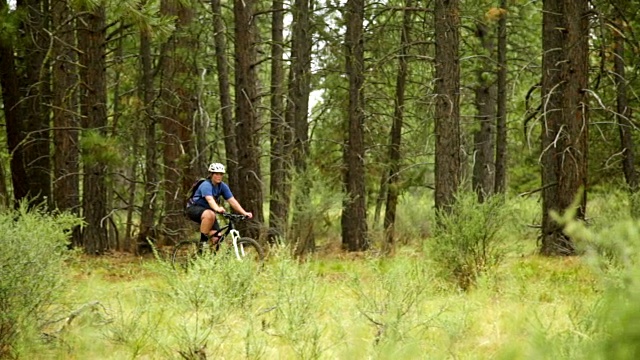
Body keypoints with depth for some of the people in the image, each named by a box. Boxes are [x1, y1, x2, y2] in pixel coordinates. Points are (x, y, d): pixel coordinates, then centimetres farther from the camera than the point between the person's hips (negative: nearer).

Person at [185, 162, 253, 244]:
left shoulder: (223, 186, -4)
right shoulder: (206, 185, -24)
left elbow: (232, 201, -10)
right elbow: (210, 199, -42)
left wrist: (244, 213, -23)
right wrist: (218, 209, -63)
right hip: (194, 209, -7)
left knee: (217, 239, -11)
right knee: (210, 215, -40)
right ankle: (203, 240, -27)